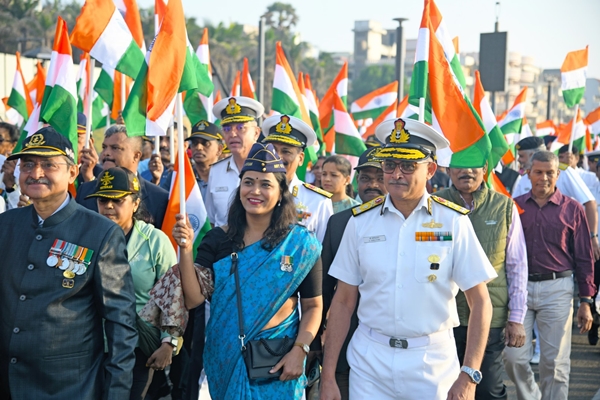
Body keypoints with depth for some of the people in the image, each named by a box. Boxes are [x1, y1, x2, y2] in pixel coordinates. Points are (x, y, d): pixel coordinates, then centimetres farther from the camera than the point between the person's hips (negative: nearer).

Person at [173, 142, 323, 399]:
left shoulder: (301, 244, -5)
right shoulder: (218, 240, -1)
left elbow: (313, 306, -2)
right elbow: (193, 299, -8)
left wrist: (299, 351, -15)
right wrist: (186, 250, -17)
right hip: (227, 359, 2)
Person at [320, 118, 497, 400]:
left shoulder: (453, 221, -6)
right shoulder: (361, 221, 0)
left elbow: (480, 302, -5)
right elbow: (343, 302, 2)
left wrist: (468, 376, -12)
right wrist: (328, 377, -1)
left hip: (432, 363, -1)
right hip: (370, 359, 1)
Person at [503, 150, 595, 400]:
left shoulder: (572, 209, 4)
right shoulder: (514, 206, 6)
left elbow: (584, 258, 5)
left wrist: (586, 302, 2)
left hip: (557, 289, -1)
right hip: (519, 286, 1)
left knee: (555, 362, 2)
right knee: (513, 357, 0)